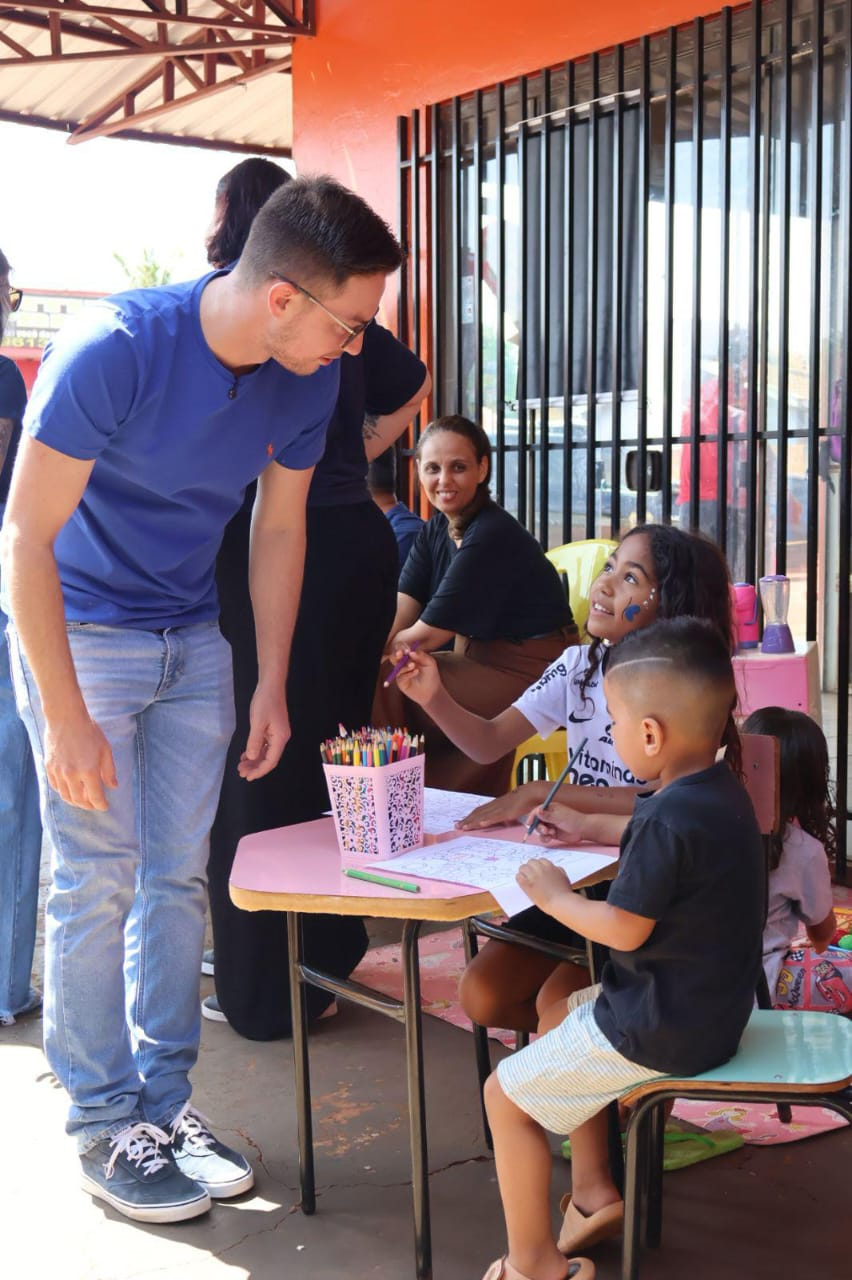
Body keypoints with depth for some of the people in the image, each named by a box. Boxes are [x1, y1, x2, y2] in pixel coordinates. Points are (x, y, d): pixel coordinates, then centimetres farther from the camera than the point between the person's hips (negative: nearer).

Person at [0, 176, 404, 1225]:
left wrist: (271, 684, 5)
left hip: (191, 639, 6)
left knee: (178, 873, 7)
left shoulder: (306, 379, -8)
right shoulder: (112, 350, -26)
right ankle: (104, 1127, 11)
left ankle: (164, 1099, 21)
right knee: (98, 879, -4)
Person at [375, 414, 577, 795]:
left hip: (528, 672, -9)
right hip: (479, 659, 9)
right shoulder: (435, 531, 6)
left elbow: (426, 634, -20)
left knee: (381, 697, -18)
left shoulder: (491, 537, -22)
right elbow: (395, 618, -4)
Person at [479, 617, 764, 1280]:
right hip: (714, 1006, 10)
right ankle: (594, 1193, 30)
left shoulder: (670, 817, -28)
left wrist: (556, 896, -7)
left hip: (662, 1032, -10)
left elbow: (625, 928, -23)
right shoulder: (722, 789, 2)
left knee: (506, 1095, 2)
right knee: (556, 1016, 29)